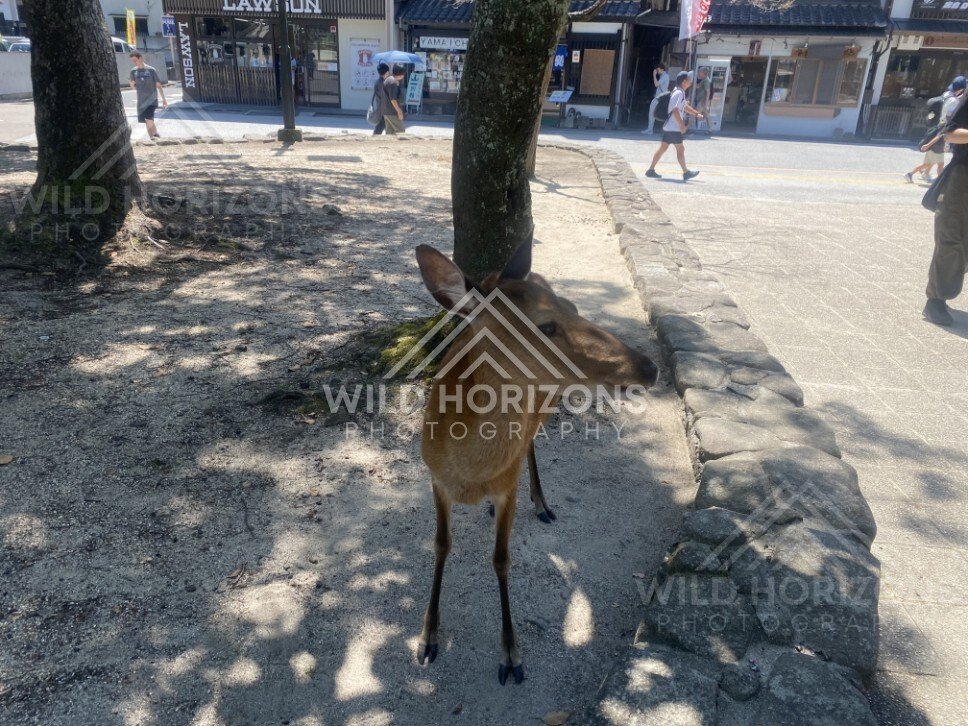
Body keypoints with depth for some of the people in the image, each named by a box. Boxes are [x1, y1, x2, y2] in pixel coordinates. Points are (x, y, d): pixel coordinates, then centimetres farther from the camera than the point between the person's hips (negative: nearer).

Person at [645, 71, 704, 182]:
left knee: (663, 148, 10)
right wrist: (682, 125, -26)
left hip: (669, 127, 10)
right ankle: (686, 173, 5)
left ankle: (651, 170, 10)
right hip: (673, 128, -10)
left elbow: (685, 106, 31)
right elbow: (675, 110, -25)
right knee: (680, 149, -2)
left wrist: (696, 114, 29)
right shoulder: (679, 93, -16)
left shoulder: (681, 93, 16)